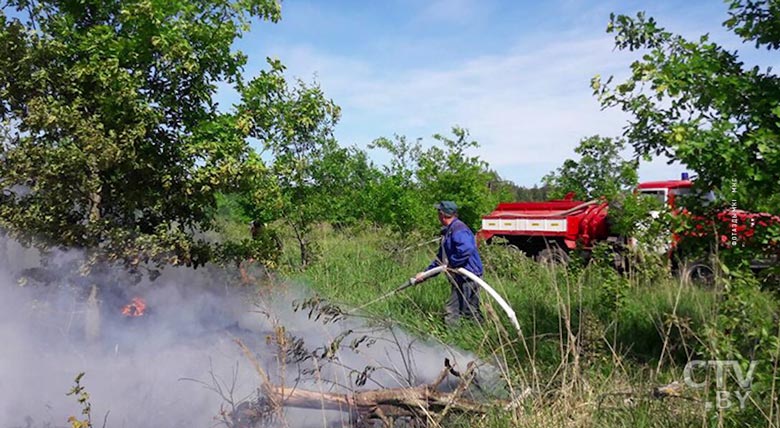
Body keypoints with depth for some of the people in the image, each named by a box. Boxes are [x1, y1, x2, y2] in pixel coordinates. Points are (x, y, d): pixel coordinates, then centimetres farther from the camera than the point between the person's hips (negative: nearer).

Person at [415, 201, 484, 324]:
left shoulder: (458, 229, -17)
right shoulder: (447, 231, 18)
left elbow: (466, 249, -35)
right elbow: (441, 257, 25)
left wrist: (451, 263, -22)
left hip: (467, 277, -10)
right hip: (460, 278, 10)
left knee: (452, 313, -7)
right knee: (471, 311, 15)